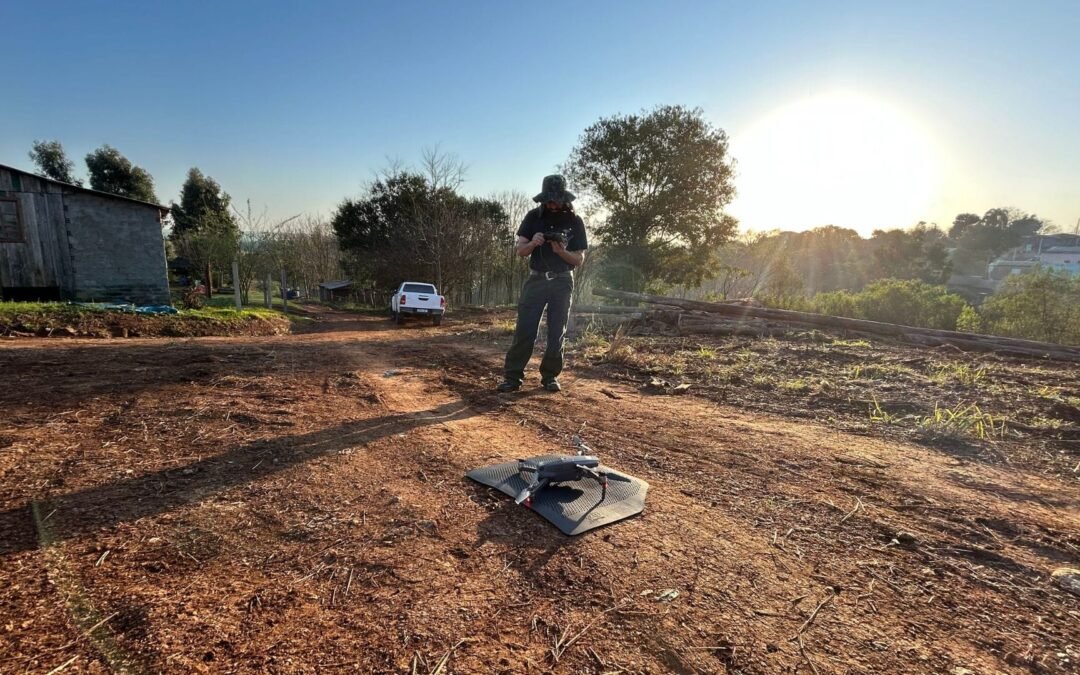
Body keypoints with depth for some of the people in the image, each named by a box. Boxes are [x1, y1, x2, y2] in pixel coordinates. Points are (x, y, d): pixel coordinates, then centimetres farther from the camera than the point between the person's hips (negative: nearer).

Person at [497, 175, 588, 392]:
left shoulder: (575, 222, -1)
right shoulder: (534, 216, 1)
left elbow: (579, 260, -1)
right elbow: (519, 250, 0)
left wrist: (561, 251, -20)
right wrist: (533, 243, -21)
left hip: (562, 282, 0)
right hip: (536, 279, 0)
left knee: (557, 333, 3)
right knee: (524, 330, -5)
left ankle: (550, 376, 13)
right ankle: (512, 377, -2)